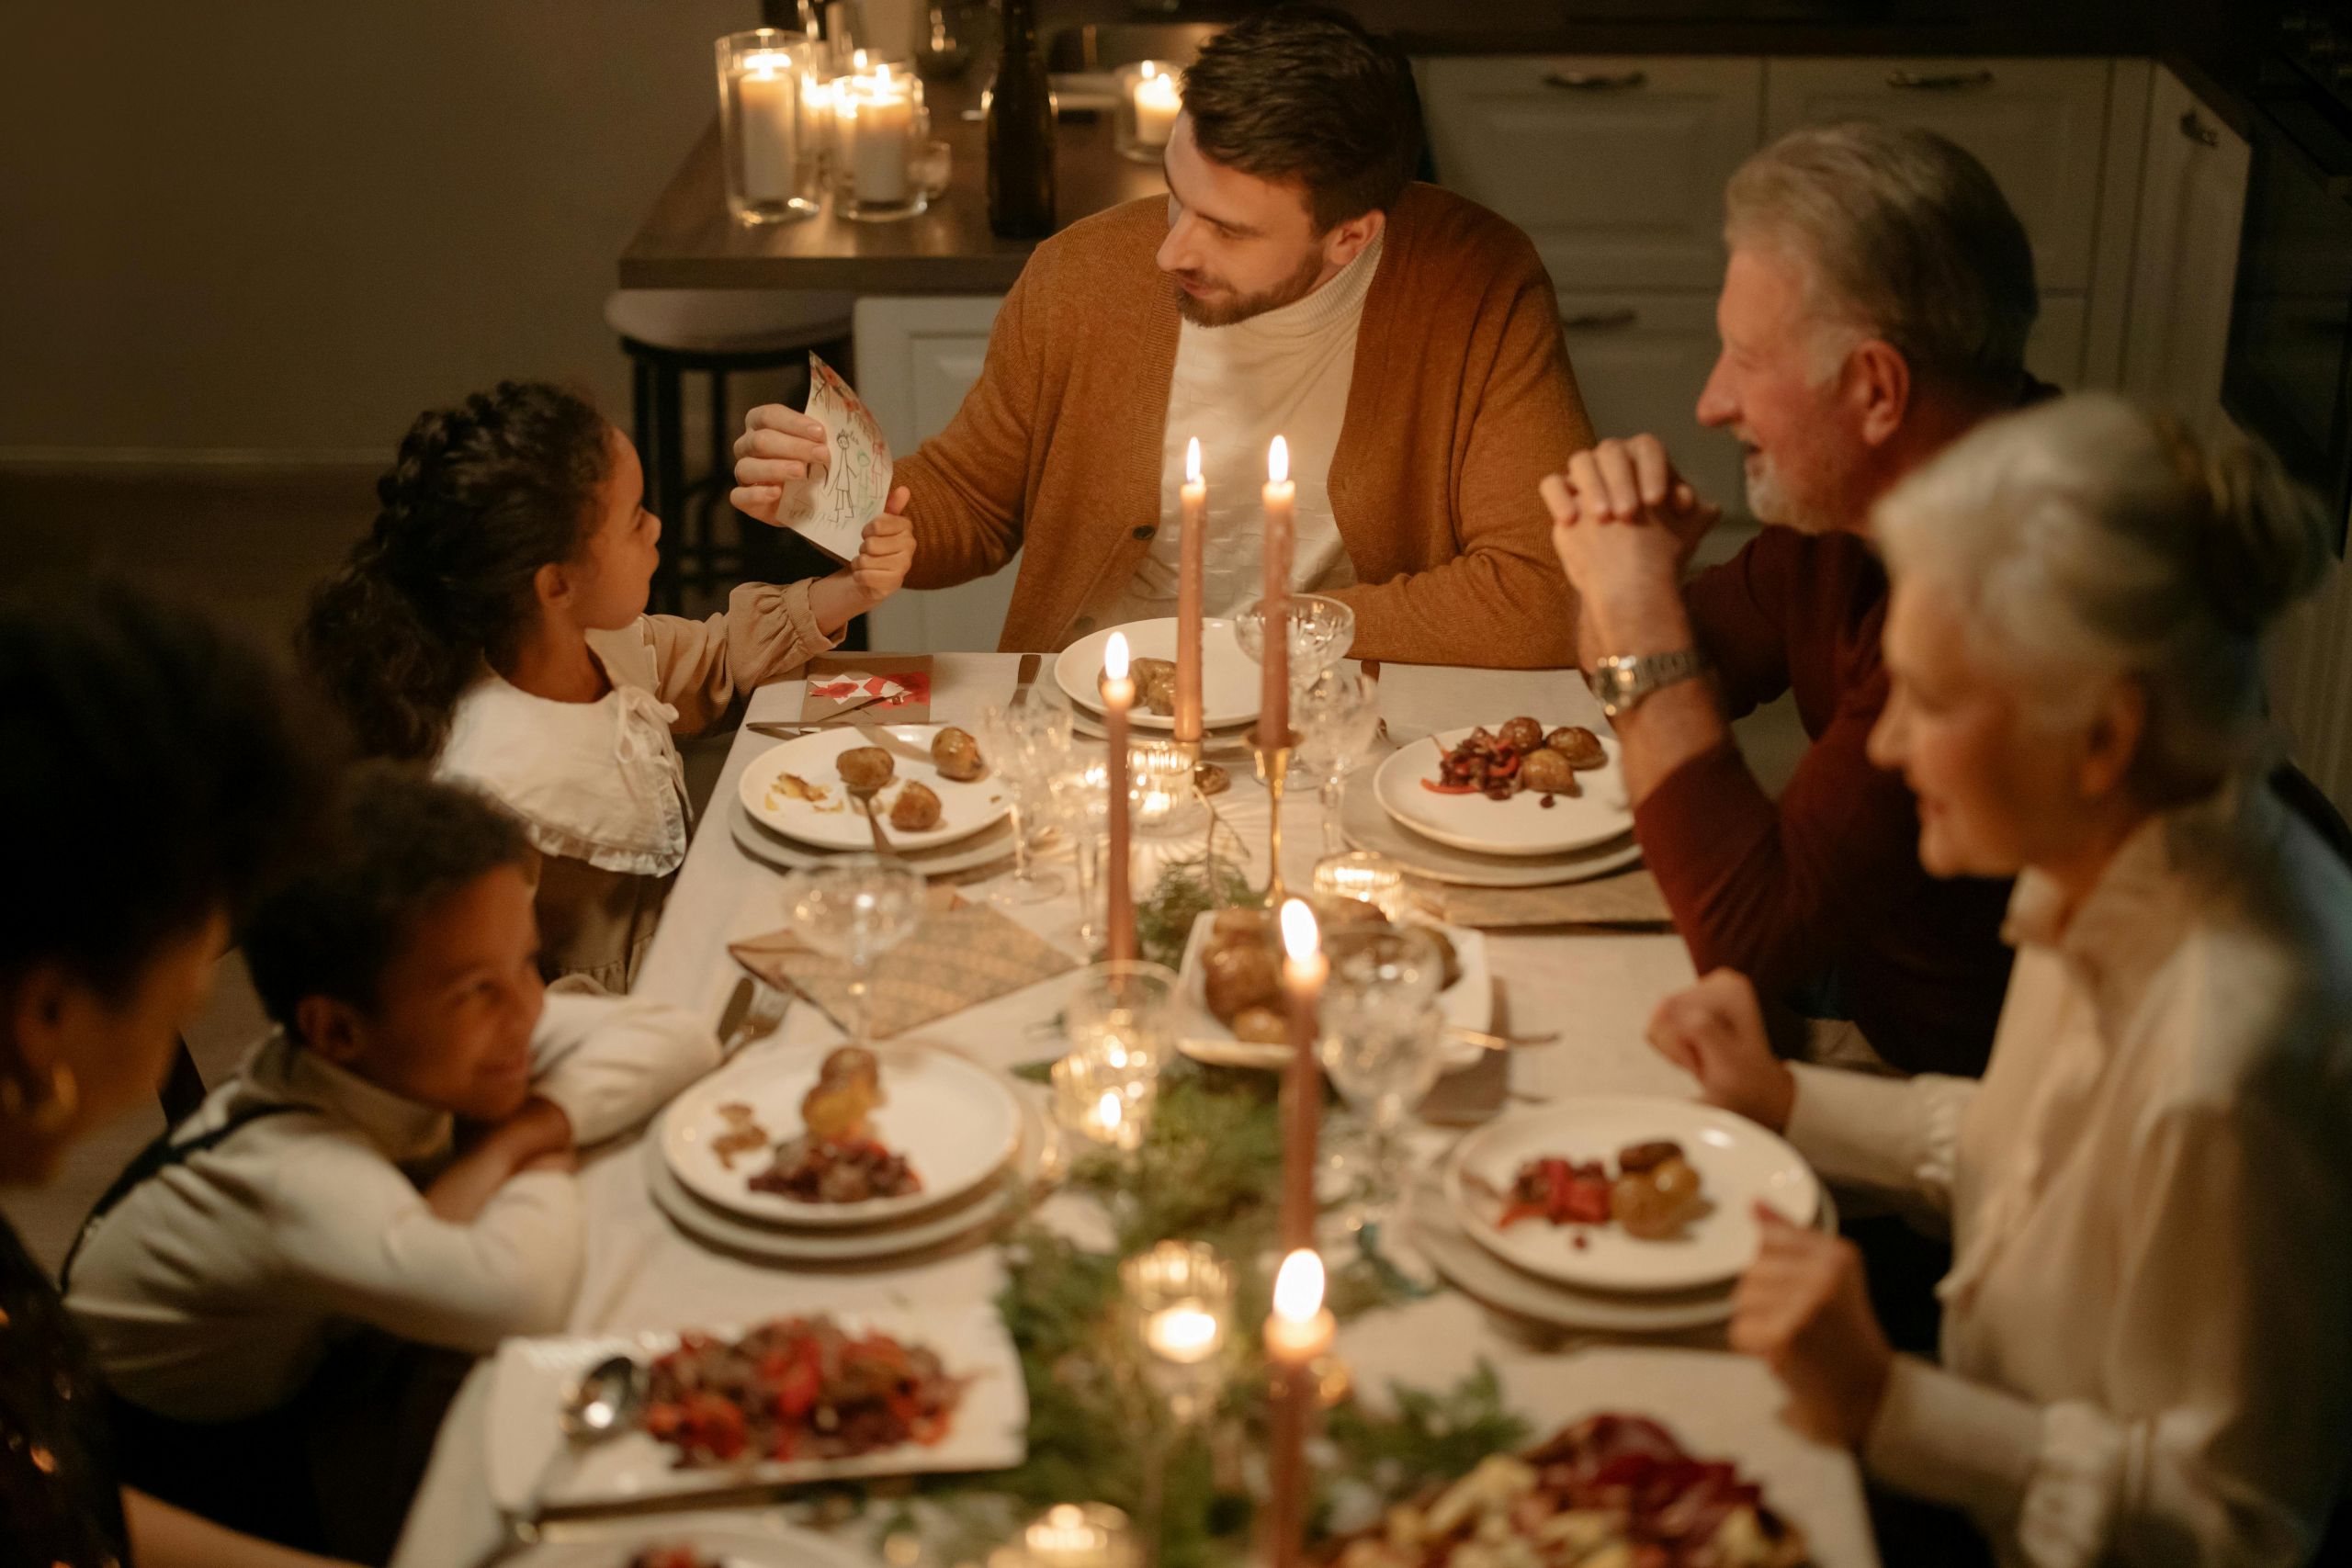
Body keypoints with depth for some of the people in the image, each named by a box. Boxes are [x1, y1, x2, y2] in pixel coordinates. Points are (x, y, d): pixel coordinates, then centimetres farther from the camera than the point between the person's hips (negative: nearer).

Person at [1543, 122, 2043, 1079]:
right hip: (1856, 980, 8)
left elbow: (1751, 941, -31)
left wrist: (1642, 614, -25)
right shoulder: (1853, 497, -3)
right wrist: (1618, 547, -8)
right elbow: (1677, 680, 15)